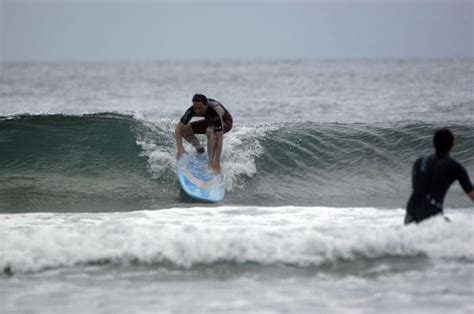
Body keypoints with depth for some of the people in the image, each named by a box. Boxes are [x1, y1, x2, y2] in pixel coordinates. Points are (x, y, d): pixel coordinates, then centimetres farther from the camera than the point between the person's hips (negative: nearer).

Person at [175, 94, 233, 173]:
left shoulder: (215, 112, -42)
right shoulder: (193, 110, -28)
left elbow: (219, 138, -43)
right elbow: (179, 127, -25)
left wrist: (217, 161, -46)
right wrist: (180, 147, -37)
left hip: (225, 122, -6)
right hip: (210, 121, 6)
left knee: (210, 131, -39)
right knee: (184, 130, -10)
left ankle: (212, 163, -30)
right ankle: (199, 149, 14)